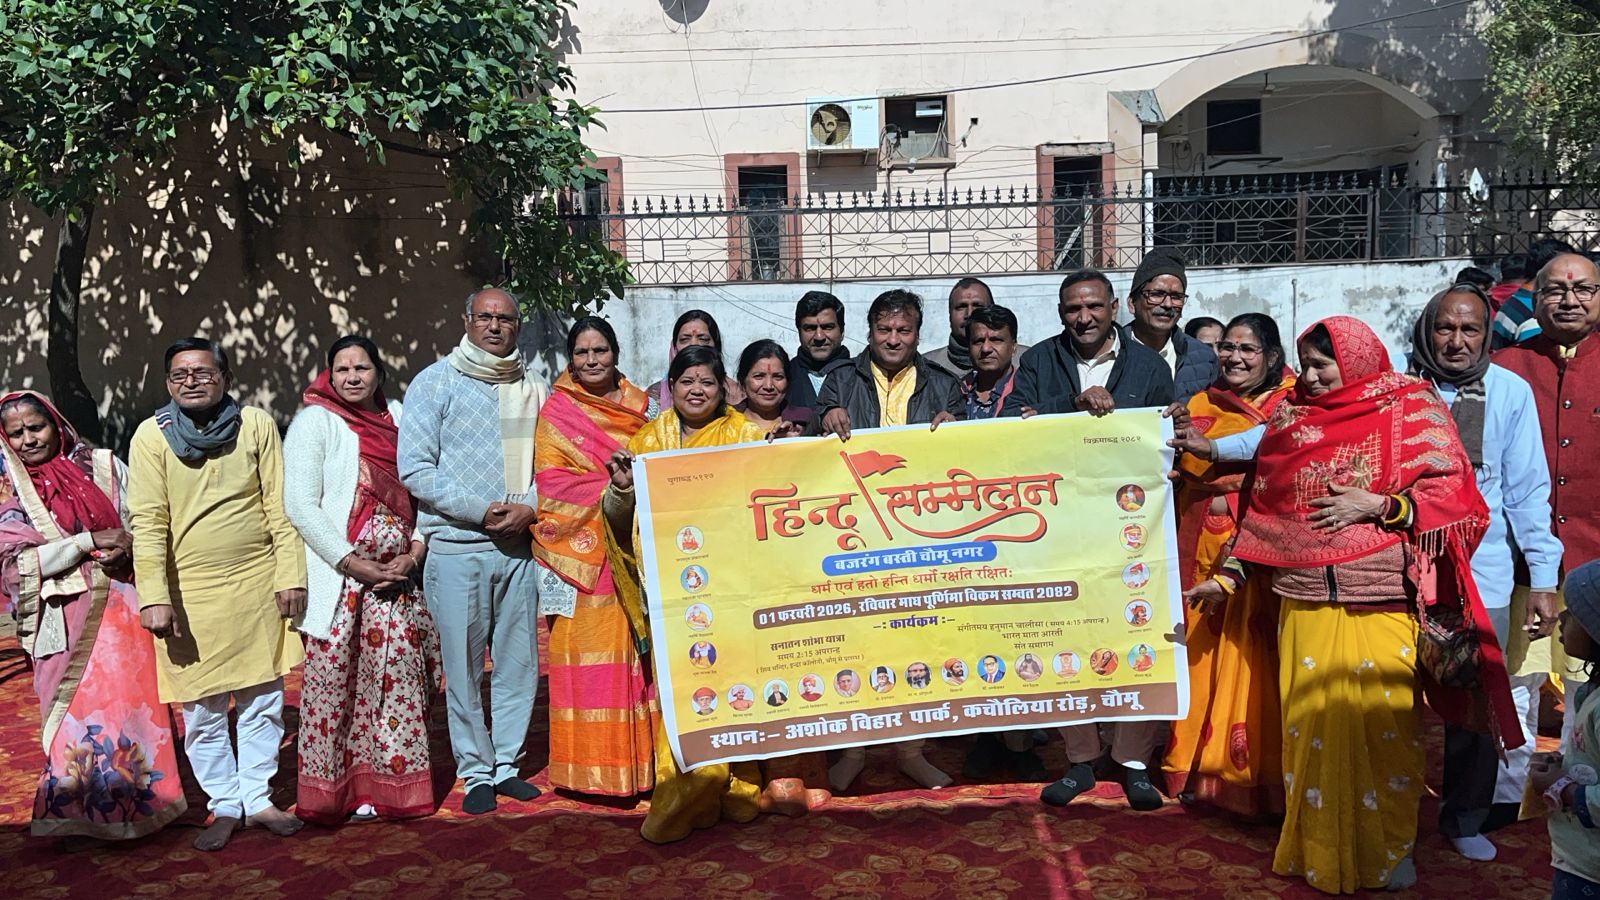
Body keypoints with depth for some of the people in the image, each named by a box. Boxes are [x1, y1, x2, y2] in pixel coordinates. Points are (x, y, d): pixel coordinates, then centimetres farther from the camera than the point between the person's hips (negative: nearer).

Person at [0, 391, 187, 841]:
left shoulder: (103, 466, 5)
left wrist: (129, 546, -14)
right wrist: (91, 541, -15)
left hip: (120, 606, 1)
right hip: (65, 619, -1)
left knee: (134, 702, 4)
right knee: (78, 712, 4)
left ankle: (141, 800, 19)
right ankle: (81, 813, 19)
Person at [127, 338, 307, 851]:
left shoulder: (256, 425, 0)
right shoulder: (152, 436, -2)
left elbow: (279, 507, 1)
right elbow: (147, 523, -6)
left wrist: (291, 576, -3)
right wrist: (153, 596, -13)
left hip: (258, 583, 1)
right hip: (190, 592, -1)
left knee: (264, 701, 9)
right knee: (202, 710, 6)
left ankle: (257, 798, 24)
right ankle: (225, 806, 21)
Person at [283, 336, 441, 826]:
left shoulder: (397, 417, 12)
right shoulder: (315, 421, -2)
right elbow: (300, 504, -10)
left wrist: (414, 553, -3)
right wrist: (353, 563, -14)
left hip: (397, 576, 4)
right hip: (338, 579, -4)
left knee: (397, 675, 4)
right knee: (334, 682, -2)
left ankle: (386, 785, 15)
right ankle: (331, 791, 10)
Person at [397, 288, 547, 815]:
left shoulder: (533, 391, 11)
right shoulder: (435, 383, 1)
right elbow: (414, 467, -6)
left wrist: (529, 508, -9)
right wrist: (480, 510, -13)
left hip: (519, 547, 3)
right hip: (457, 548, -3)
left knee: (519, 662, 7)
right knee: (463, 667, 1)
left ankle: (507, 763, 20)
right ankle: (476, 771, 13)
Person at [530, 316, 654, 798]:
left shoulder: (636, 406, 14)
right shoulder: (557, 411, 2)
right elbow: (551, 481, -6)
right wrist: (613, 486, -15)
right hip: (580, 549, -4)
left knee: (633, 651, 4)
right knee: (586, 654, -3)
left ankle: (637, 756, 12)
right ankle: (589, 766, 4)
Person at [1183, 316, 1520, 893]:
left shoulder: (1409, 410, 1)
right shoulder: (1291, 419, 11)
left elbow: (1453, 490, -4)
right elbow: (1263, 511, 13)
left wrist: (1375, 505, -13)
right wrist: (1226, 579, 9)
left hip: (1384, 604, -3)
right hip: (1305, 604, 3)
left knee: (1386, 727, 1)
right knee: (1312, 728, 5)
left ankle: (1391, 849, 19)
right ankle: (1317, 850, 19)